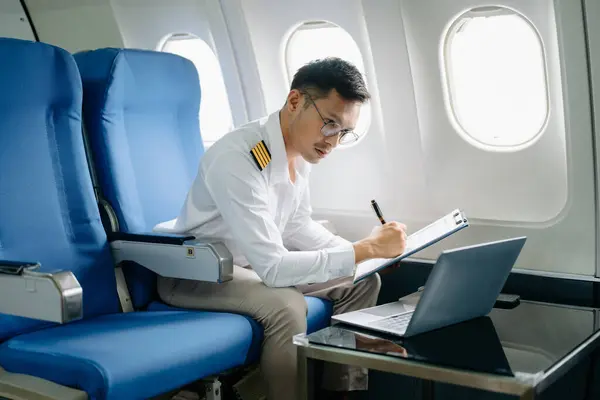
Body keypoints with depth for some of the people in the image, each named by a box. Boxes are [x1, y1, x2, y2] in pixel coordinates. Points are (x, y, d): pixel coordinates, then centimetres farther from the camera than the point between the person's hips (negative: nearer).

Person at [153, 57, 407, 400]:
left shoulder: (302, 148, -7)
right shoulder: (237, 158, -33)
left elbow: (297, 227, 6)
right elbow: (272, 267, -35)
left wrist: (367, 248, -8)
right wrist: (365, 250, -33)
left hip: (252, 264, 8)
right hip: (192, 274, -8)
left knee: (362, 281, 0)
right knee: (286, 304, -34)